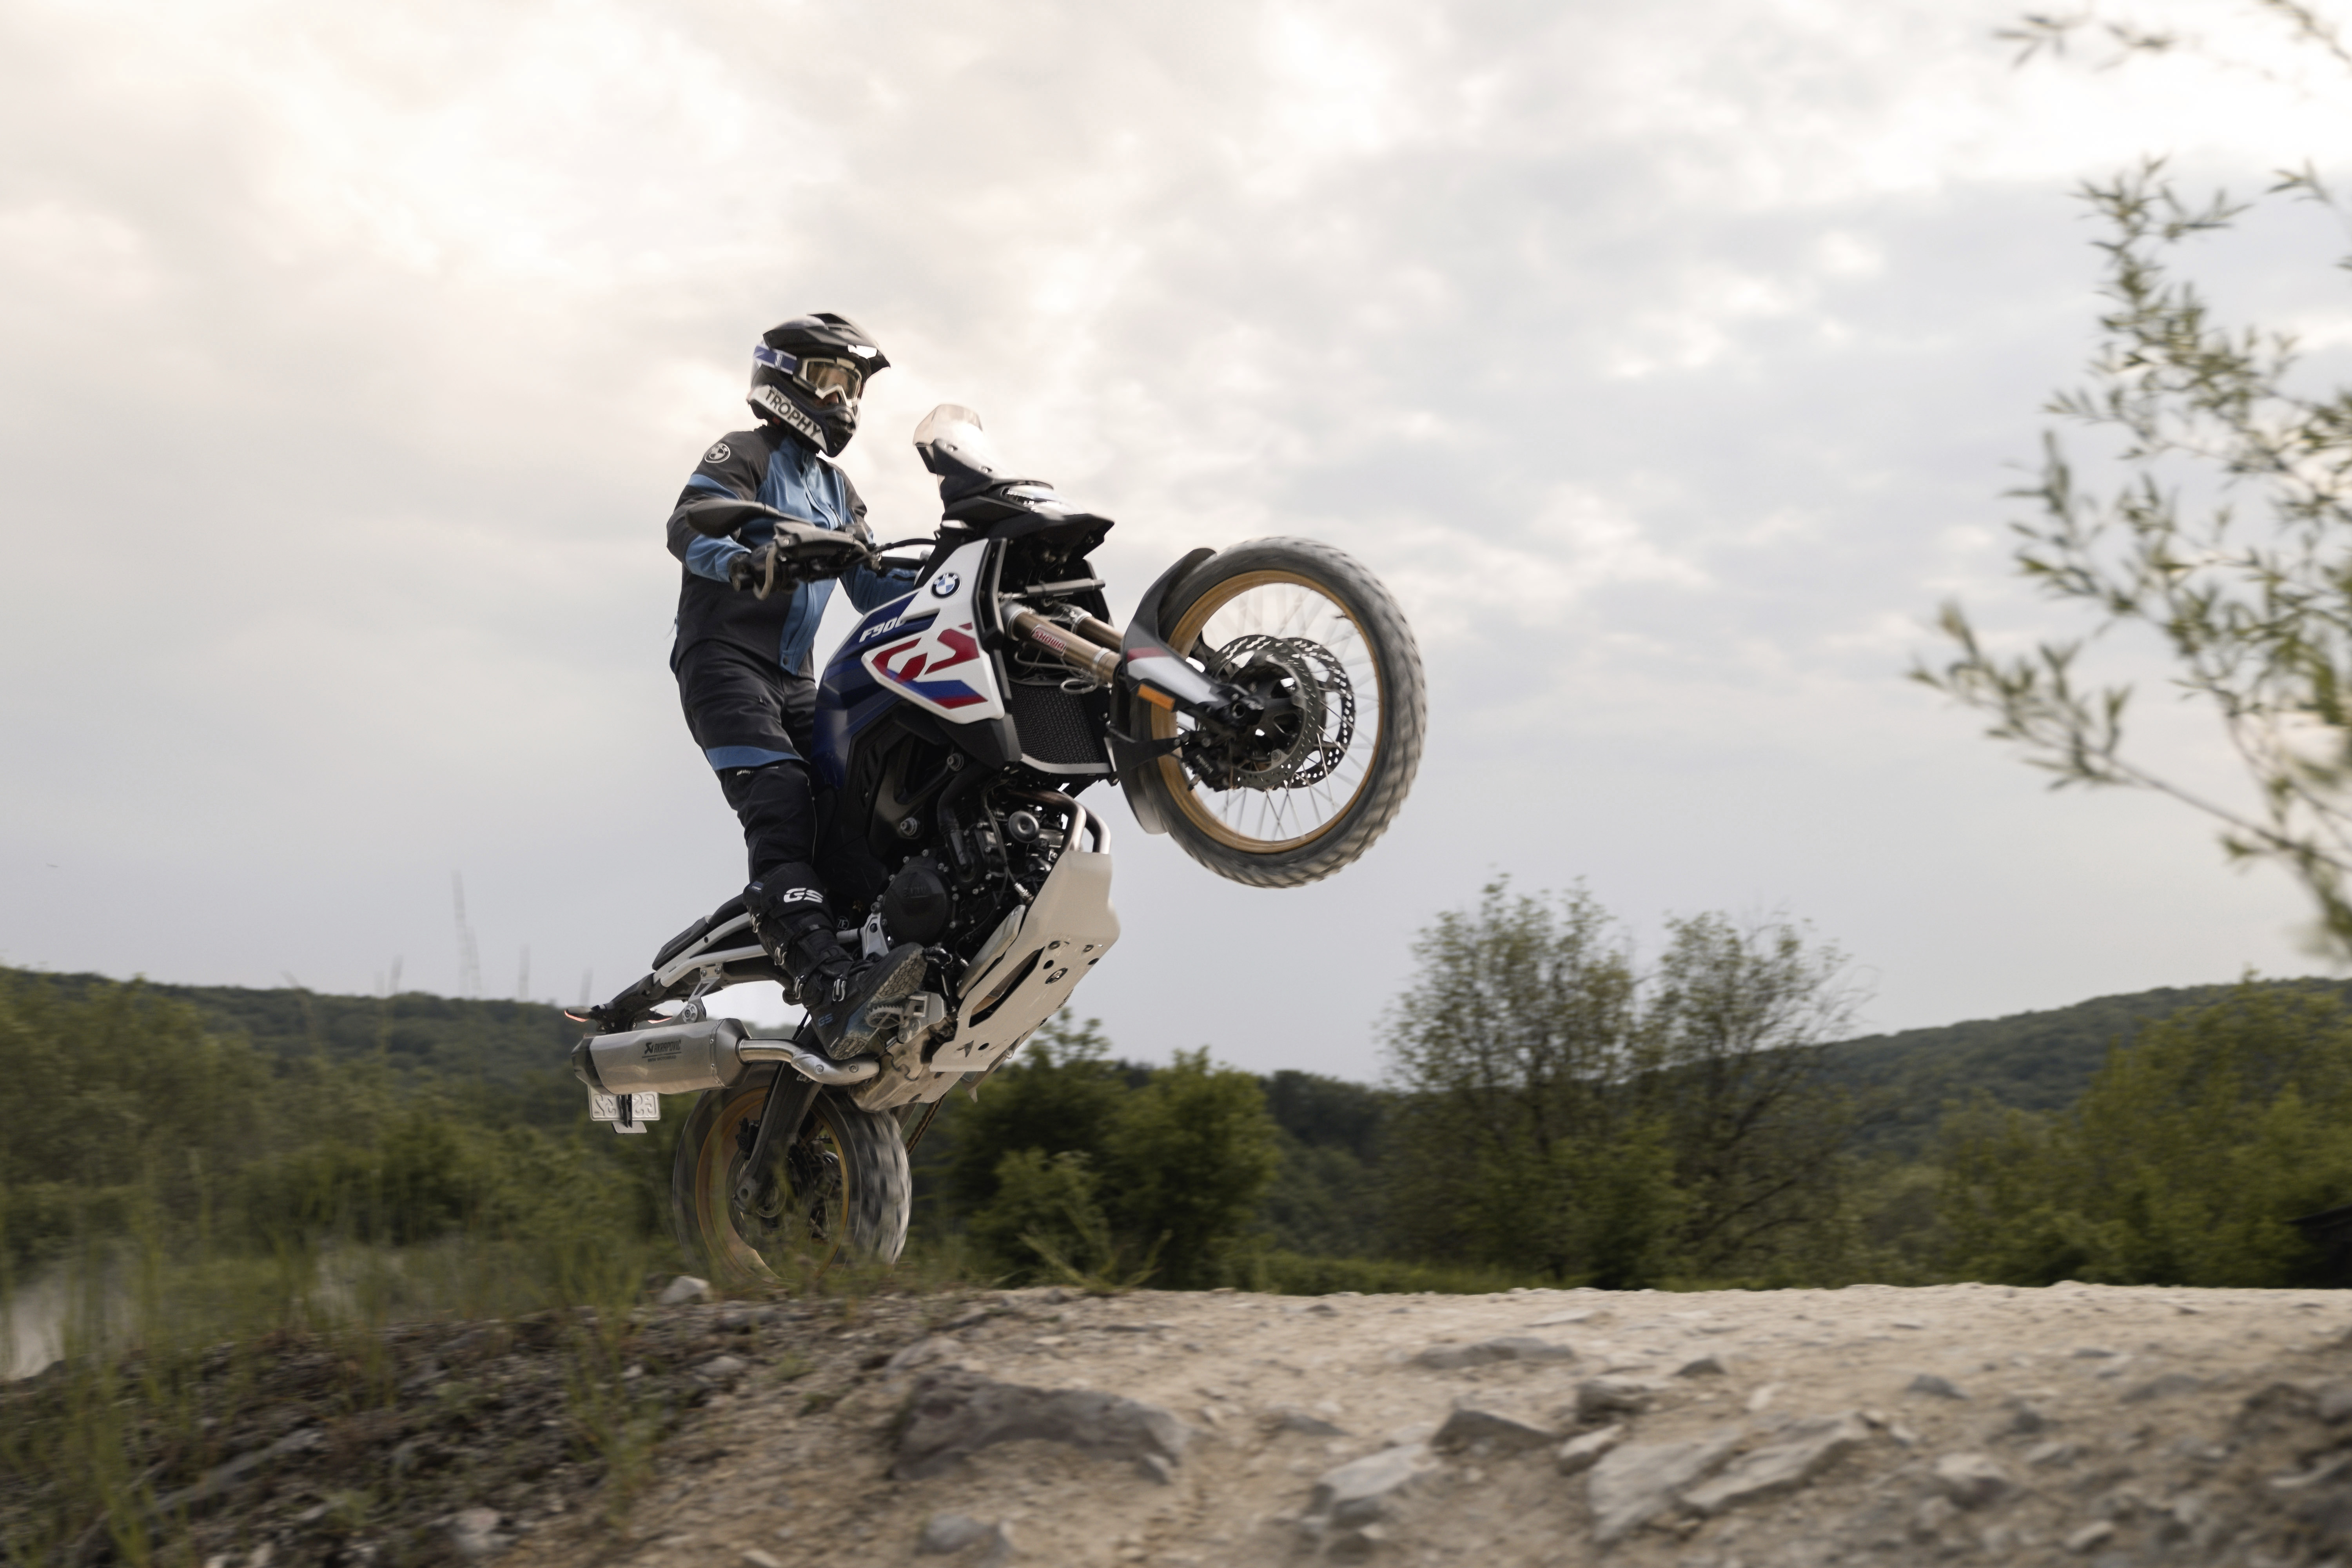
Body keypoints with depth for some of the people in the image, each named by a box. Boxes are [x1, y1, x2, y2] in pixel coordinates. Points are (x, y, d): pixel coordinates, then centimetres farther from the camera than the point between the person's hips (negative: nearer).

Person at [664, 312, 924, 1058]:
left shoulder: (838, 490, 27)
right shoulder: (746, 453, 2)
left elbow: (872, 584, 21)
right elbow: (687, 525, -15)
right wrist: (743, 563, -37)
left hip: (796, 679, 8)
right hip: (725, 658, -8)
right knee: (781, 805, -26)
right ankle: (832, 990, -42)